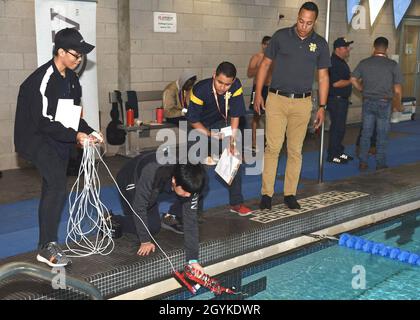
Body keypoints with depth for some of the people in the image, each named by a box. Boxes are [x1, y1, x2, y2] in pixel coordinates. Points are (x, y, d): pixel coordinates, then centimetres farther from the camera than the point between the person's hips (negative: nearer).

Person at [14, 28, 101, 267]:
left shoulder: (71, 79, 8)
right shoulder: (42, 79, -19)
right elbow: (43, 121, -23)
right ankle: (47, 246, -17)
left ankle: (47, 244, 21)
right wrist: (75, 135, -25)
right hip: (35, 138, -9)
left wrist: (88, 131, -2)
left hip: (60, 140, 9)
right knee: (58, 184, -24)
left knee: (53, 189, 11)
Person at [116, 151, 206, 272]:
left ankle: (170, 219, 6)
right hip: (131, 182, -4)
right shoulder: (151, 173, -44)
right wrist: (145, 241, -25)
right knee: (153, 227, -13)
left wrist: (193, 259, -31)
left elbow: (190, 220, -27)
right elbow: (139, 207, -32)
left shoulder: (190, 182, -31)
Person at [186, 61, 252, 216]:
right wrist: (209, 134, -33)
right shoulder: (200, 90, -31)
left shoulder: (236, 87, -23)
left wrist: (232, 142, -22)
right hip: (199, 125, -3)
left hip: (220, 123, 3)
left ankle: (236, 203, 2)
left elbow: (235, 116, -17)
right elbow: (192, 120, -22)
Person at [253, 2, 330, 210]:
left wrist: (322, 107, 4)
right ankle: (267, 193, 2)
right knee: (273, 147, -6)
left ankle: (290, 194, 15)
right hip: (277, 99, -2)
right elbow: (265, 64, 5)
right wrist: (258, 93, -1)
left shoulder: (320, 44, 4)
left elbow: (323, 76, 8)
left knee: (295, 150, 6)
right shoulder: (281, 36, 0)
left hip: (302, 103, 2)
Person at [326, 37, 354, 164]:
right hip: (335, 100, -10)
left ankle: (339, 152, 24)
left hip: (342, 99, 10)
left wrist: (352, 80, 14)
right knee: (337, 127, -7)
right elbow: (336, 83, -24)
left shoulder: (341, 62, 16)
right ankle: (332, 155, -1)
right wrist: (351, 81, -14)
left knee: (340, 127, 15)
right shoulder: (334, 62, -17)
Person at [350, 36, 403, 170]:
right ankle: (381, 164, 13)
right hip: (384, 103, -2)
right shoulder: (393, 65, -7)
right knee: (382, 135, 7)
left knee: (366, 133, 10)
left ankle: (363, 162, 13)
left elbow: (353, 79, 1)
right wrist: (398, 102, 11)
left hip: (368, 102, 2)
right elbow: (397, 89, -6)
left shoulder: (364, 63, 0)